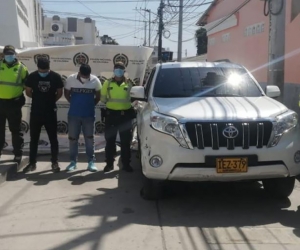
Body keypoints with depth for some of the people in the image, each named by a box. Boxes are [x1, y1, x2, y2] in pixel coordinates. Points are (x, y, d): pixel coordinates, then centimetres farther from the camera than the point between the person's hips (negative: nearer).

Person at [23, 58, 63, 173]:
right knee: (34, 138, 9)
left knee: (53, 138, 6)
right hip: (35, 112, 1)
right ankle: (32, 163, 19)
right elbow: (28, 92, 7)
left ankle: (55, 162, 17)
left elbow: (59, 93, 4)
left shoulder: (56, 77, -7)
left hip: (50, 112, -1)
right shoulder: (32, 76, -5)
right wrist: (38, 99, 10)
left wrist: (51, 101, 5)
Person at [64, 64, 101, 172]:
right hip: (74, 114, 0)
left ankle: (91, 162, 13)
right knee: (73, 138, 7)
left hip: (89, 115, 0)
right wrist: (75, 104, 8)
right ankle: (73, 161, 18)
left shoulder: (95, 80, -9)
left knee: (89, 138, 6)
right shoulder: (71, 79, -9)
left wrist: (90, 105, 7)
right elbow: (66, 93, 6)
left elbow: (98, 96, 6)